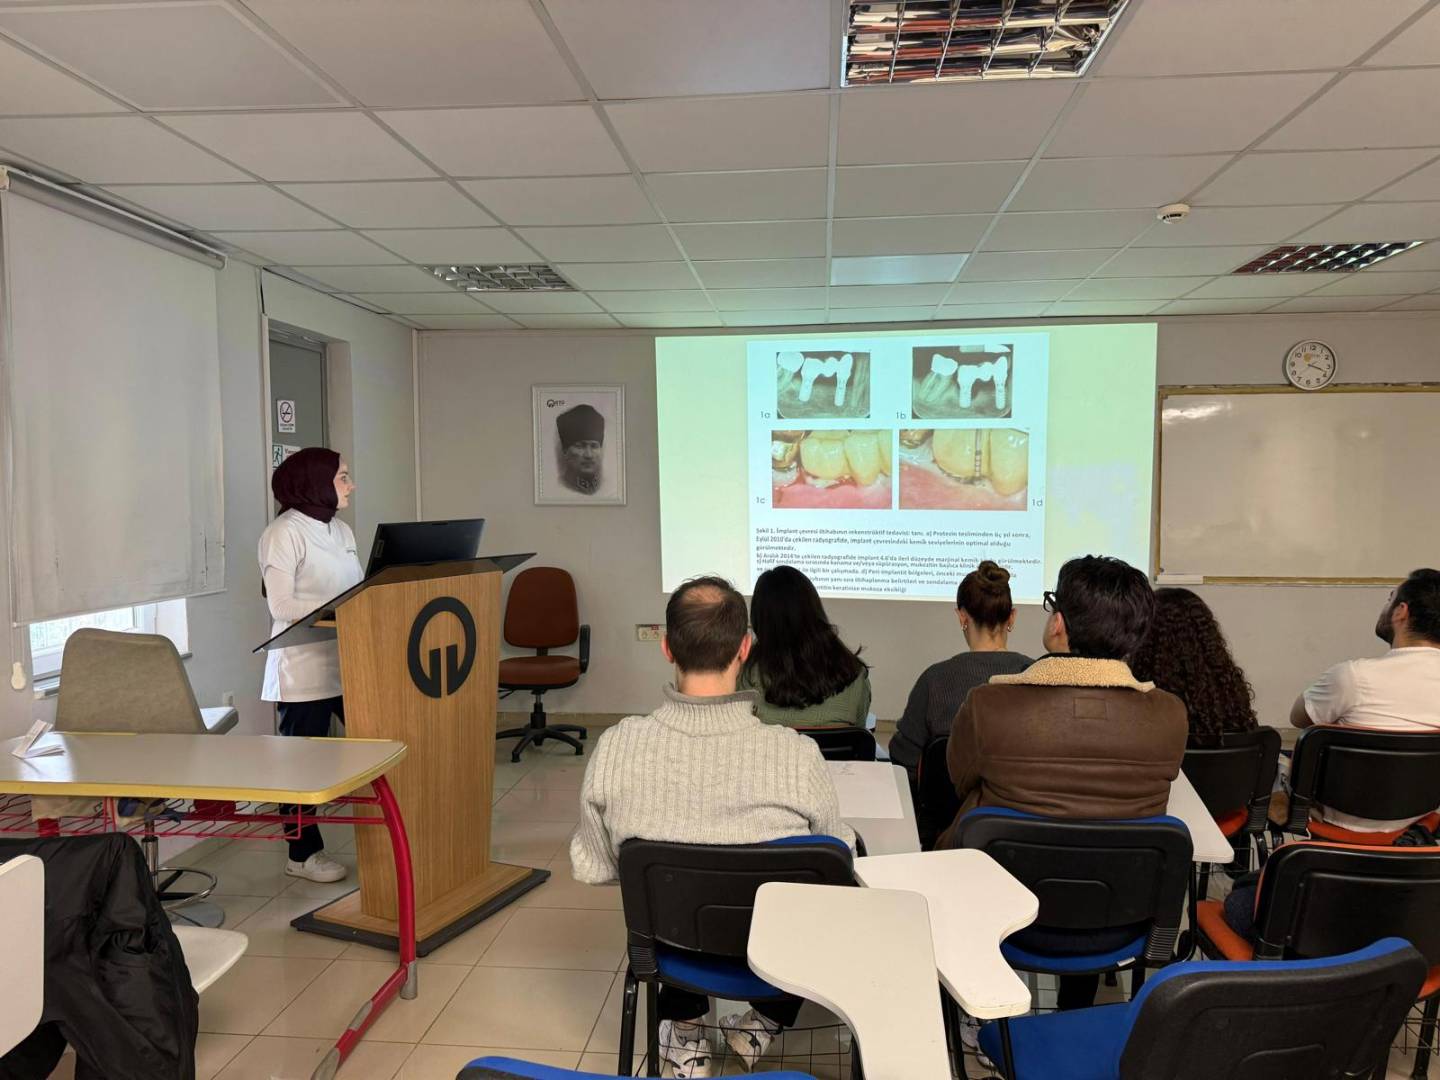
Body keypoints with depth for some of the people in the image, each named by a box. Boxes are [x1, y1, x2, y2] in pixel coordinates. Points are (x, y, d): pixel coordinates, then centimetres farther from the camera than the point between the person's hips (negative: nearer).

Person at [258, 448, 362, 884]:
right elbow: (280, 604, -15)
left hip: (347, 661, 7)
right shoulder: (284, 533, -9)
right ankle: (303, 853, 18)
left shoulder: (341, 530, 15)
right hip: (304, 667, -7)